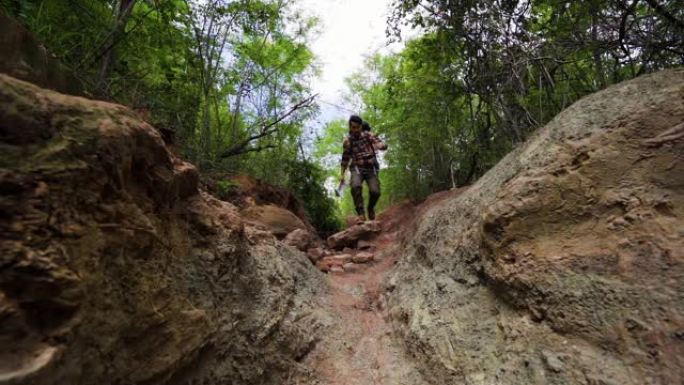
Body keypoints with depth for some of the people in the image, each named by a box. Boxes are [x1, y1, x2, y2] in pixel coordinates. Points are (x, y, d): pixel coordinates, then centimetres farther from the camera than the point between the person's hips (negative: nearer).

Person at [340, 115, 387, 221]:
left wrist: (378, 145, -30)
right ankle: (361, 213, -20)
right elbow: (345, 159, 14)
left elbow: (384, 145, -6)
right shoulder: (347, 141, 5)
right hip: (357, 168, 0)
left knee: (375, 191, -19)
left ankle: (371, 208, 14)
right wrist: (342, 175, 8)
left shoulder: (368, 135, 3)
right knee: (356, 186, -32)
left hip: (371, 168, 0)